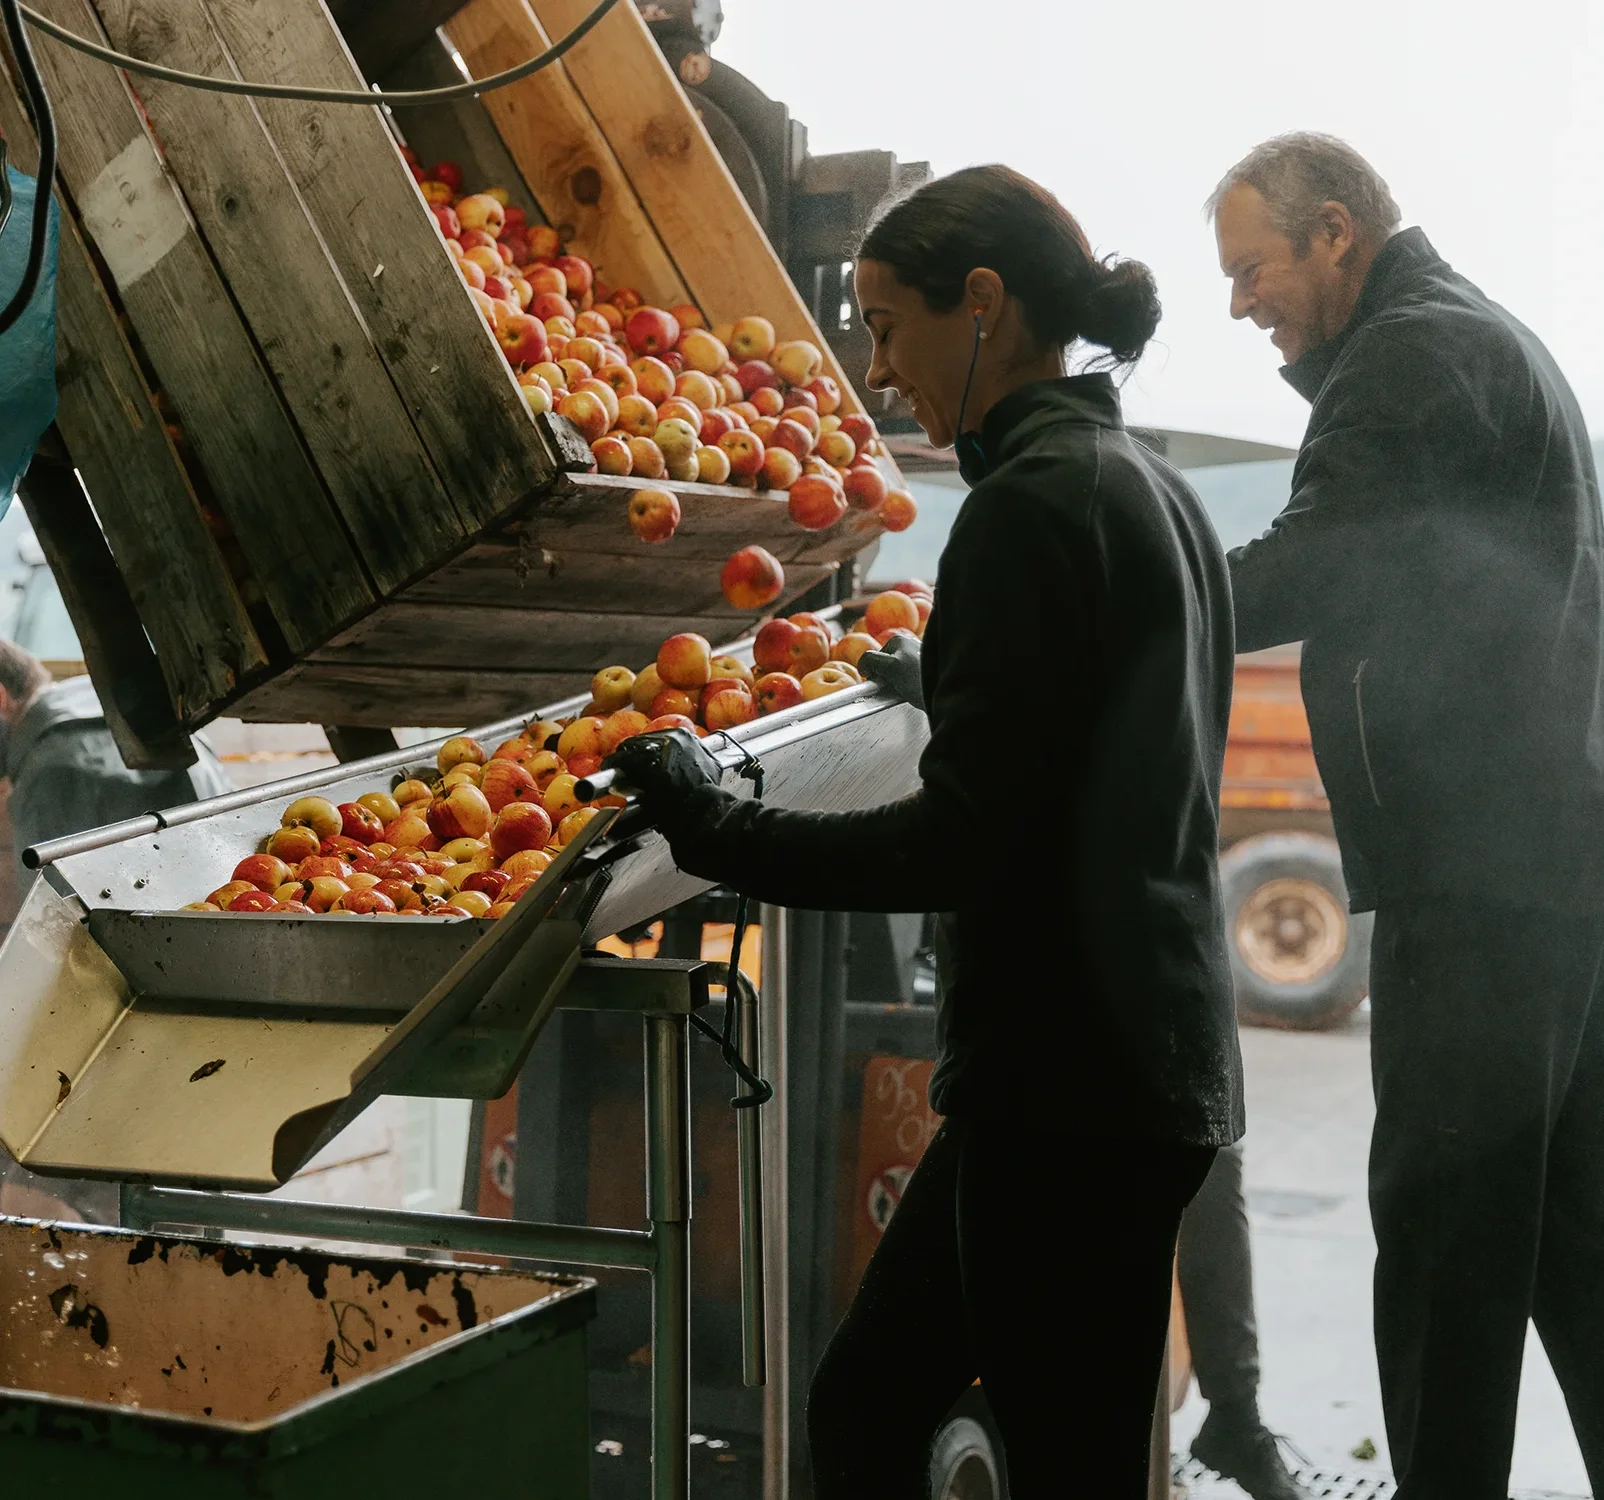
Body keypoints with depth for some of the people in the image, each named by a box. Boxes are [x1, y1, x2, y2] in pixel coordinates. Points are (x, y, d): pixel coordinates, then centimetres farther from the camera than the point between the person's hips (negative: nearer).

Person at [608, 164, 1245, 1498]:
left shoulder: (1031, 504, -16)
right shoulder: (1152, 487, 14)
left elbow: (960, 842, -20)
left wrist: (714, 825, -11)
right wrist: (933, 680, 31)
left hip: (1066, 1083, -10)